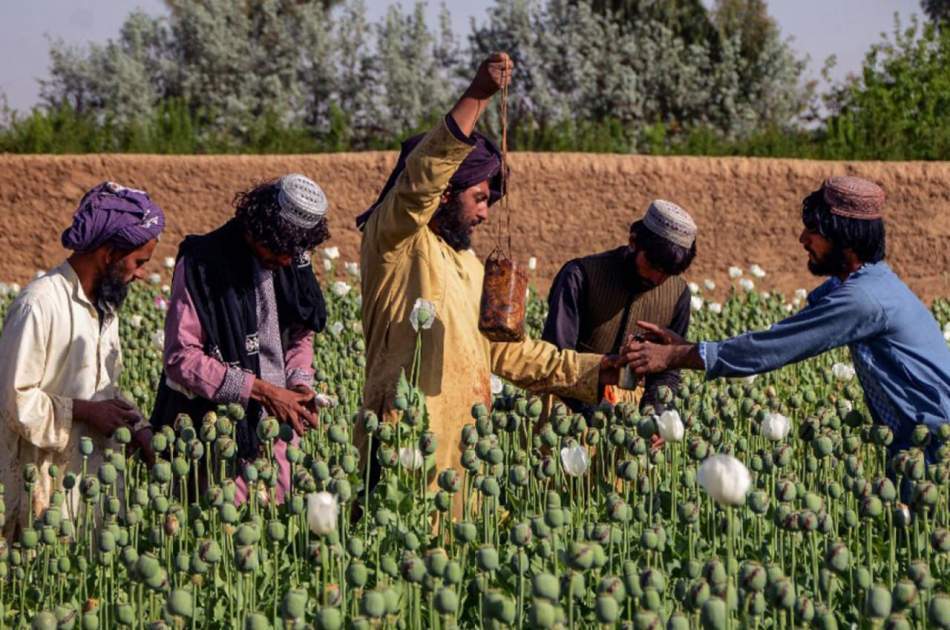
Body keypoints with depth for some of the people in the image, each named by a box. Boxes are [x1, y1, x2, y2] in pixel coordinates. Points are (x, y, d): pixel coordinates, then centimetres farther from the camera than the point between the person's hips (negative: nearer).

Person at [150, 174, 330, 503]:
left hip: (278, 426, 6)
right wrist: (259, 390, -18)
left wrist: (300, 383, -1)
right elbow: (181, 358, -16)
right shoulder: (202, 263, -13)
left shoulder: (294, 260, 6)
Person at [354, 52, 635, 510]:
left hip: (462, 452, 8)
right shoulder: (393, 242, -3)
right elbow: (420, 179, -22)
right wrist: (476, 96, -27)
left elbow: (506, 349, 28)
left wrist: (591, 370, 21)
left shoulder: (467, 263, 24)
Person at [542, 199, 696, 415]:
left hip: (632, 404, 4)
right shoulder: (581, 276, -9)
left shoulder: (678, 294, 3)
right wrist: (590, 412, -24)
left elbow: (668, 371, 12)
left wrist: (651, 409, -8)